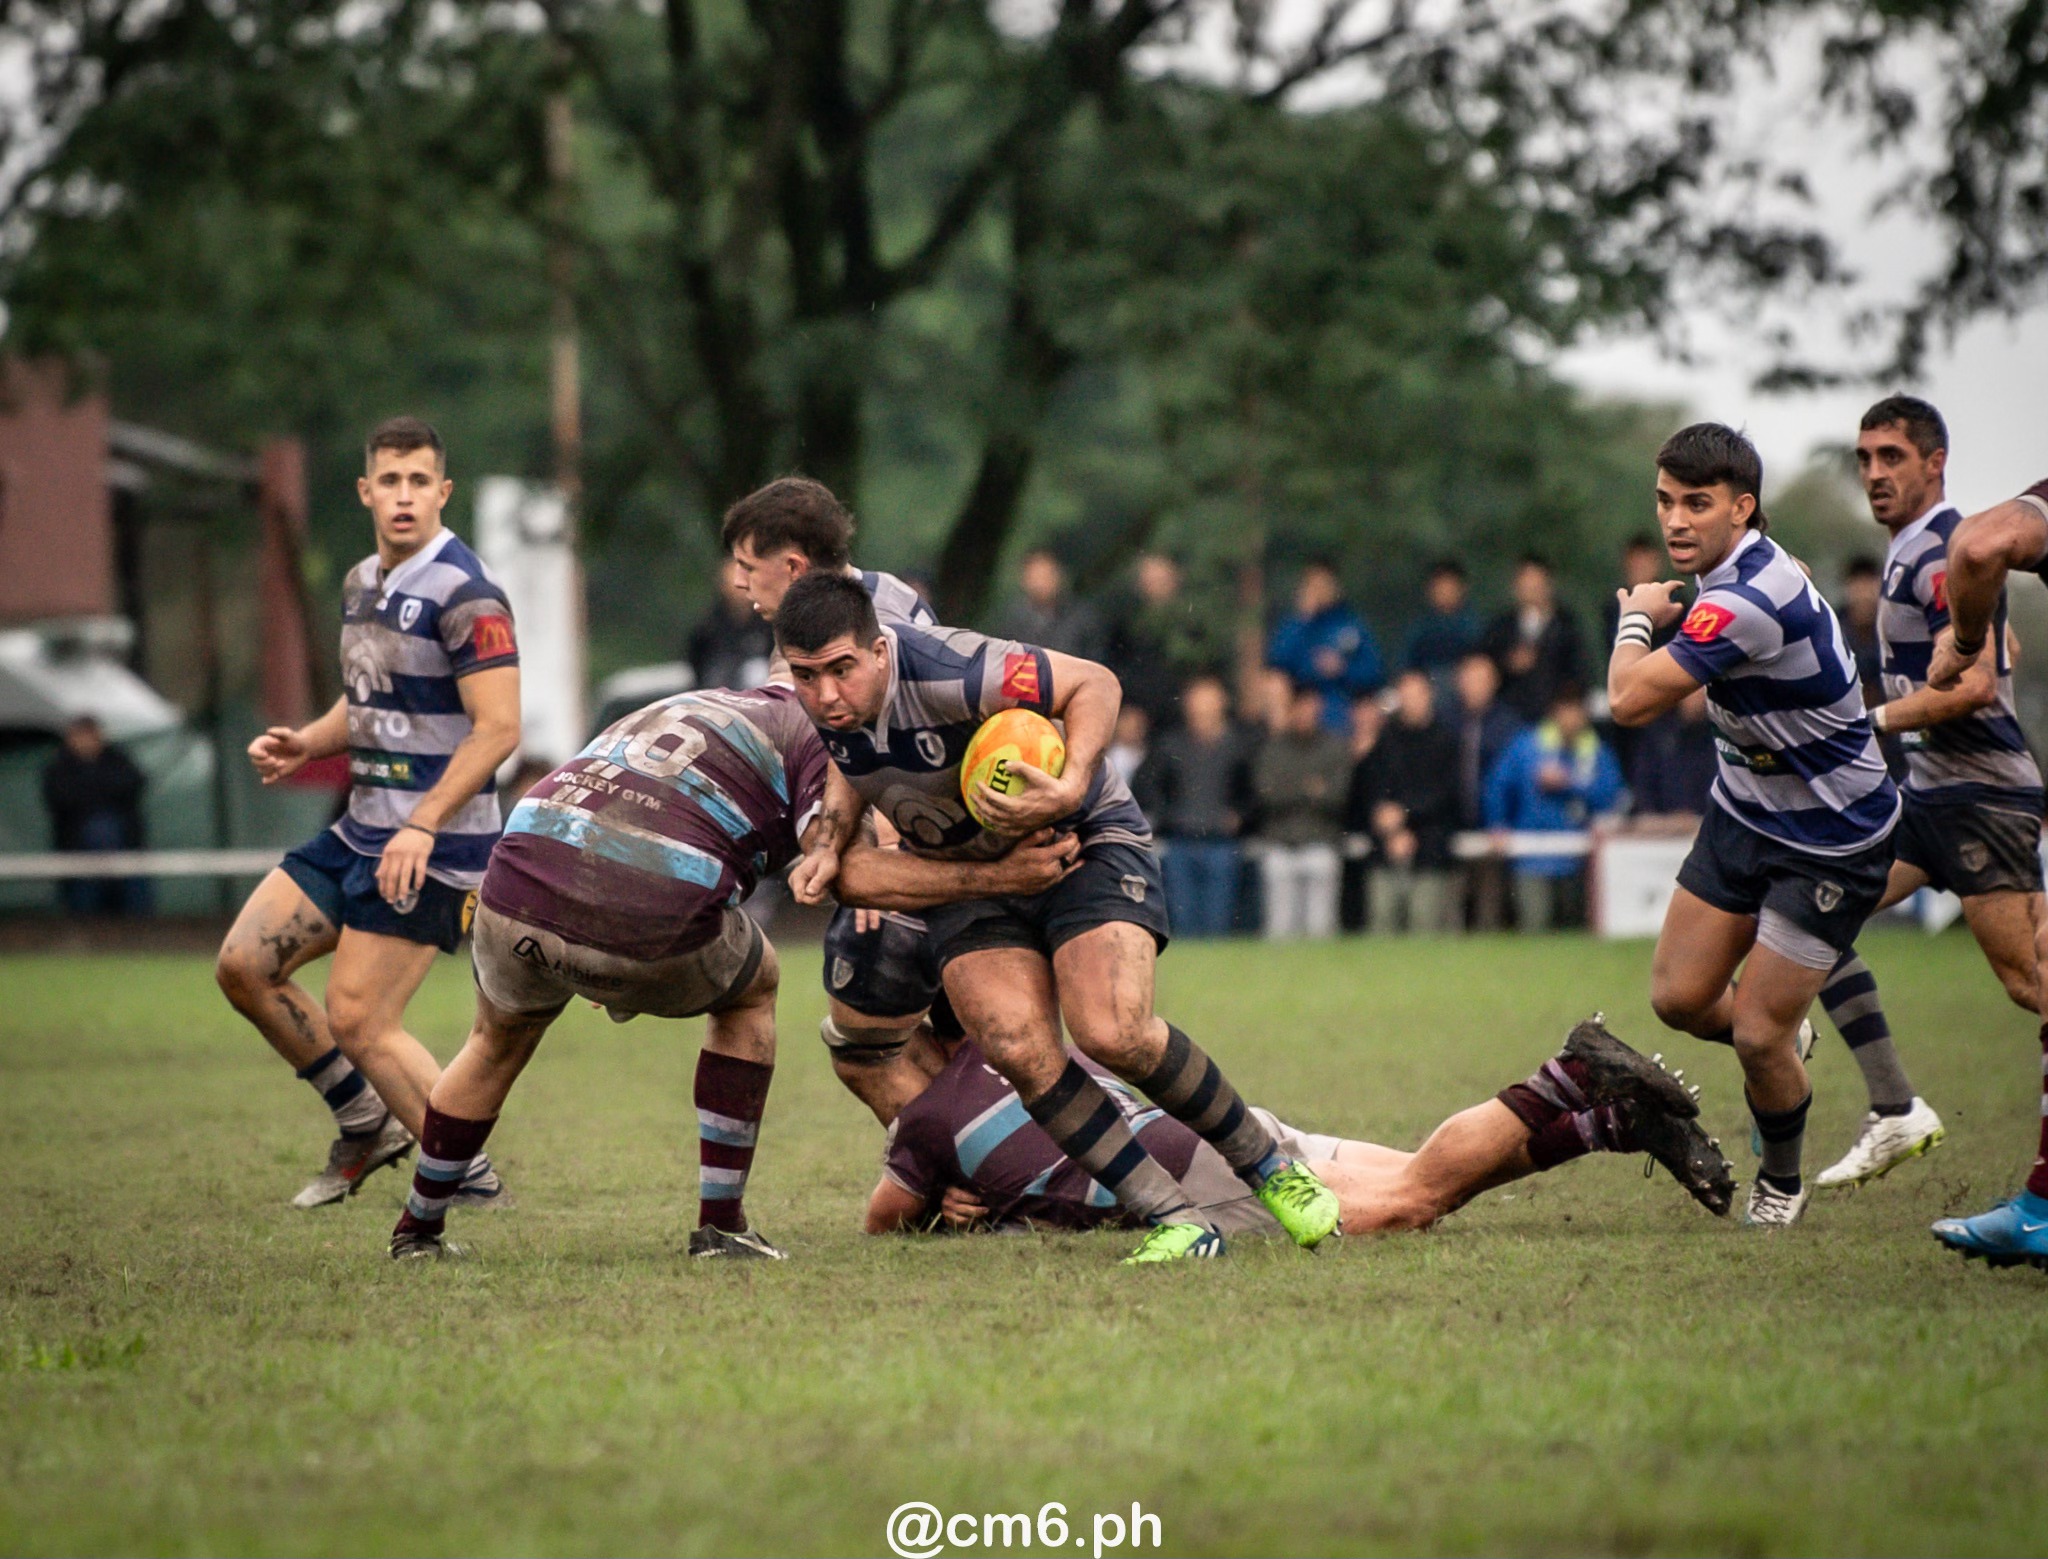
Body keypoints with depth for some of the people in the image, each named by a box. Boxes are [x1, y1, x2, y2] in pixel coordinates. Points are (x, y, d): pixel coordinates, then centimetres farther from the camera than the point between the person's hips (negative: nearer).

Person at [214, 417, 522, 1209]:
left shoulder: (462, 593, -16)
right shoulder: (362, 583, 12)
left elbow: (498, 727, -21)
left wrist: (423, 826, -26)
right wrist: (303, 744, 4)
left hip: (432, 847, -9)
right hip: (358, 830, 9)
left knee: (358, 1020, -11)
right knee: (243, 966, 7)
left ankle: (467, 1176, 2)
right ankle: (366, 1124, 20)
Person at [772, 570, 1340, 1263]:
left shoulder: (945, 670, -31)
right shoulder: (807, 715, -13)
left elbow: (1094, 683, -22)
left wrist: (1071, 786, -35)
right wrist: (850, 872, -17)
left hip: (1085, 839, -5)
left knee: (1112, 1033, -25)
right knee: (1017, 1049, -22)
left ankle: (1269, 1167, 0)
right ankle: (1176, 1219, -14)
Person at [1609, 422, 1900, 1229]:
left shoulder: (1748, 602, -33)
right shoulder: (1752, 565, -2)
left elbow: (1630, 700, -28)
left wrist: (1637, 616, -12)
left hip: (1831, 844, -9)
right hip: (1745, 813, 9)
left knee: (1757, 1035, -5)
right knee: (1678, 998, 6)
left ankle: (1782, 1178, 22)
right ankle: (1781, 1046, 37)